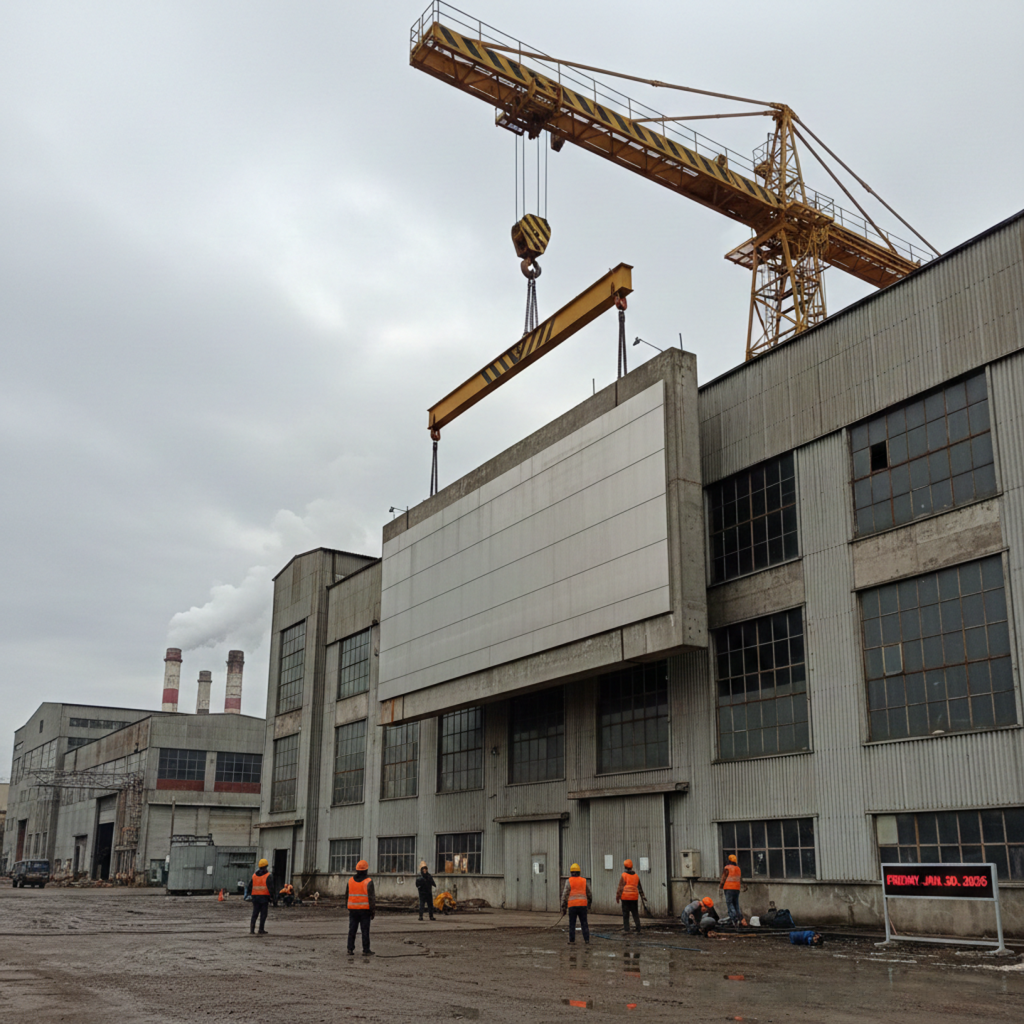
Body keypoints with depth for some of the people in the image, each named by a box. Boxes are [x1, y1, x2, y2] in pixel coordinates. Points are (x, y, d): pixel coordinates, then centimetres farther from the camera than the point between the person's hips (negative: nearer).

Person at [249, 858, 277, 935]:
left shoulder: (254, 875, 9)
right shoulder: (268, 876, -7)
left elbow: (250, 887, 11)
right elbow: (271, 888, -13)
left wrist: (250, 895, 25)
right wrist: (274, 898, -10)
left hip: (255, 897, 5)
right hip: (264, 897, -4)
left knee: (254, 914, 8)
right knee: (263, 914, 3)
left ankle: (252, 930, 3)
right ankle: (261, 930, 3)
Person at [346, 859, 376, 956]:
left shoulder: (350, 880, 4)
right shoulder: (368, 881, -10)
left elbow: (346, 896, 11)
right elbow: (371, 898, -13)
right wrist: (373, 911, -7)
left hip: (353, 909, 4)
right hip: (365, 909, -4)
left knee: (352, 930, 9)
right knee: (365, 930, 2)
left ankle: (350, 949, 9)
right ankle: (366, 950, 4)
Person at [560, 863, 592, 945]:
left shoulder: (569, 881, -3)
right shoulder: (584, 881, 6)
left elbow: (565, 895, -6)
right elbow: (589, 894, 14)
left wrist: (563, 907, -1)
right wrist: (589, 904, 30)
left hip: (572, 906, -2)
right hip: (583, 906, 2)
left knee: (572, 924, 6)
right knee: (584, 924, 6)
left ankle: (572, 941, 6)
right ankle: (586, 941, 1)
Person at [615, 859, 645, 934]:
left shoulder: (624, 875, -8)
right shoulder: (636, 876, 9)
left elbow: (620, 887, -10)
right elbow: (640, 887, 18)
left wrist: (617, 897, -4)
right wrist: (642, 896, 30)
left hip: (625, 898, -4)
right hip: (634, 898, 4)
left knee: (625, 913, 4)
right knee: (635, 914, 8)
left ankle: (626, 928, 2)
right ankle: (638, 929, 4)